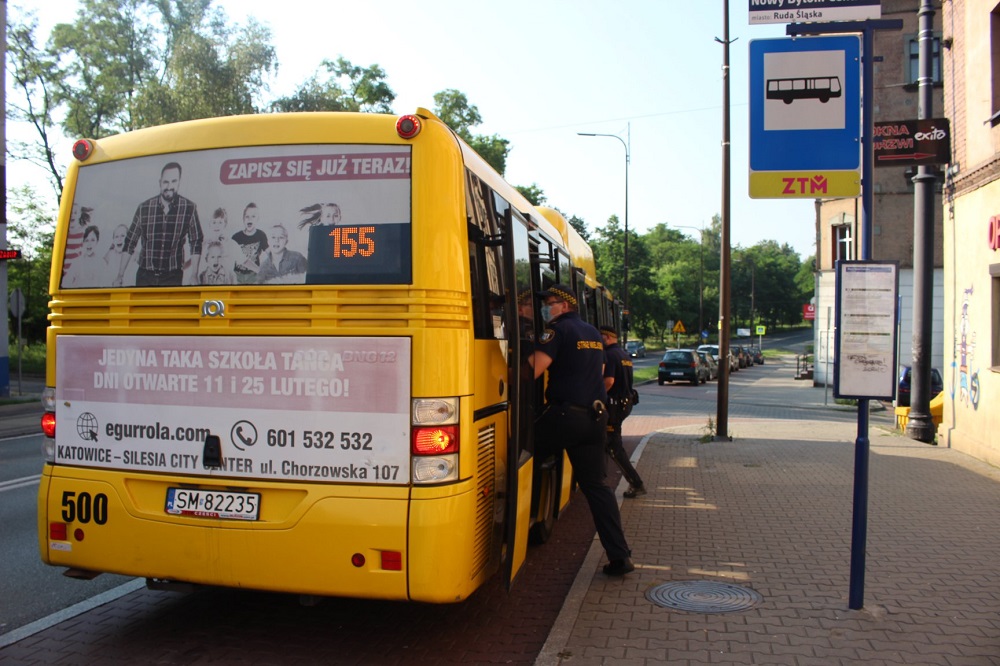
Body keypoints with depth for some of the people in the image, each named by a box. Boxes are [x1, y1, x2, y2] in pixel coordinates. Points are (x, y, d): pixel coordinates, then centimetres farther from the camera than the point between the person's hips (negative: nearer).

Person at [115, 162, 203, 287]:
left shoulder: (189, 208, -5)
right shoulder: (144, 208, -2)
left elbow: (196, 243, 0)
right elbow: (130, 243, 5)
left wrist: (193, 275, -8)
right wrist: (120, 275, 5)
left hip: (172, 277, -1)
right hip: (145, 276, 1)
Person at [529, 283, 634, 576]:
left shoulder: (558, 330, -7)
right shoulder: (593, 333, 18)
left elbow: (533, 369, -18)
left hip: (565, 414, -8)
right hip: (596, 416, 8)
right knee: (596, 484, 10)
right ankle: (620, 556, 7)